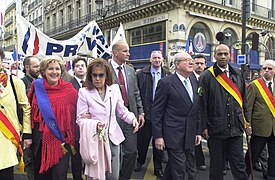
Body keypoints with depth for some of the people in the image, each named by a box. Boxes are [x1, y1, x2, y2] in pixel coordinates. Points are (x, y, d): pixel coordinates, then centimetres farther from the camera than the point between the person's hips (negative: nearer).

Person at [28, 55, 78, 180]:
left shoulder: (70, 91, -4)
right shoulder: (36, 87, 1)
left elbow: (74, 116, 0)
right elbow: (29, 111, 7)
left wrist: (70, 140, -4)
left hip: (62, 141, -2)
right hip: (40, 140, 3)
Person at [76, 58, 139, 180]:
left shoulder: (115, 89, 4)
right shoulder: (84, 92, -5)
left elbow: (122, 111, 9)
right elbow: (80, 119, -7)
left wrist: (132, 118, -10)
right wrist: (95, 124, -24)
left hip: (113, 137, 3)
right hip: (94, 139, -3)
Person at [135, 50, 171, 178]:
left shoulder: (168, 75, 4)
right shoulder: (141, 74, 0)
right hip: (146, 112, -1)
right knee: (142, 139, 11)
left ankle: (158, 168, 25)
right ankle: (140, 161, 36)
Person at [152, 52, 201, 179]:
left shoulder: (194, 83, 11)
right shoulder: (166, 83, -10)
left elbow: (195, 110, 15)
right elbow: (156, 111, -10)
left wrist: (198, 132, 11)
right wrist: (158, 136, -12)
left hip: (189, 136, 6)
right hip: (173, 135, -6)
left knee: (173, 166, 19)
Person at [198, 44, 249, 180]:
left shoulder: (238, 74, 9)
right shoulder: (206, 76, -4)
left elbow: (243, 99, 14)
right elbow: (202, 103, -6)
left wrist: (246, 120, 10)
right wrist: (204, 127, -8)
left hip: (236, 127, 3)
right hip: (216, 128, -3)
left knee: (239, 164, 10)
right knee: (216, 165, 11)